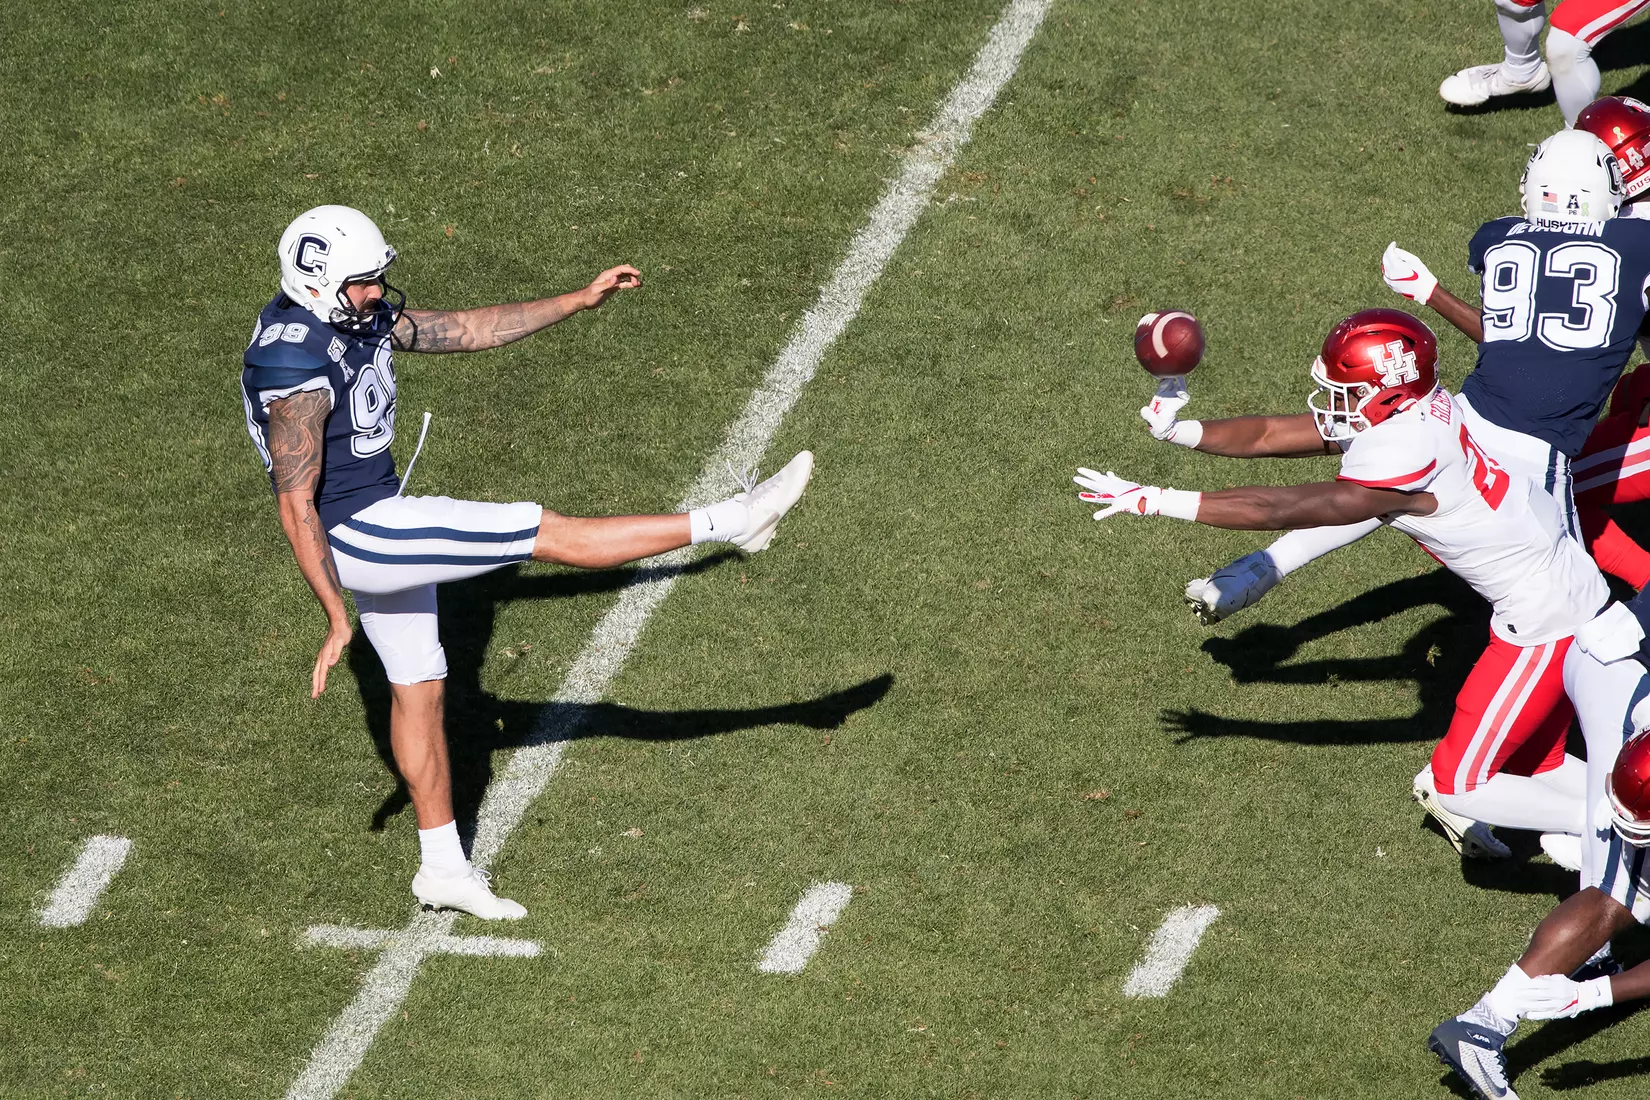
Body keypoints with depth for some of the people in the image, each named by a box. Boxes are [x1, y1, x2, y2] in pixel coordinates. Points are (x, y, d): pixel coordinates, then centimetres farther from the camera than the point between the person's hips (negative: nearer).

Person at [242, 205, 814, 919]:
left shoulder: (359, 314, 1)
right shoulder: (296, 368, -27)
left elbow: (463, 330, 10)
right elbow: (296, 506, -24)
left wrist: (579, 301, 7)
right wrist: (337, 618, -21)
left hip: (380, 519, 10)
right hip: (353, 535, -10)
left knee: (418, 686, 18)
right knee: (546, 535, -11)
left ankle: (443, 868, 30)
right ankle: (728, 523, -8)